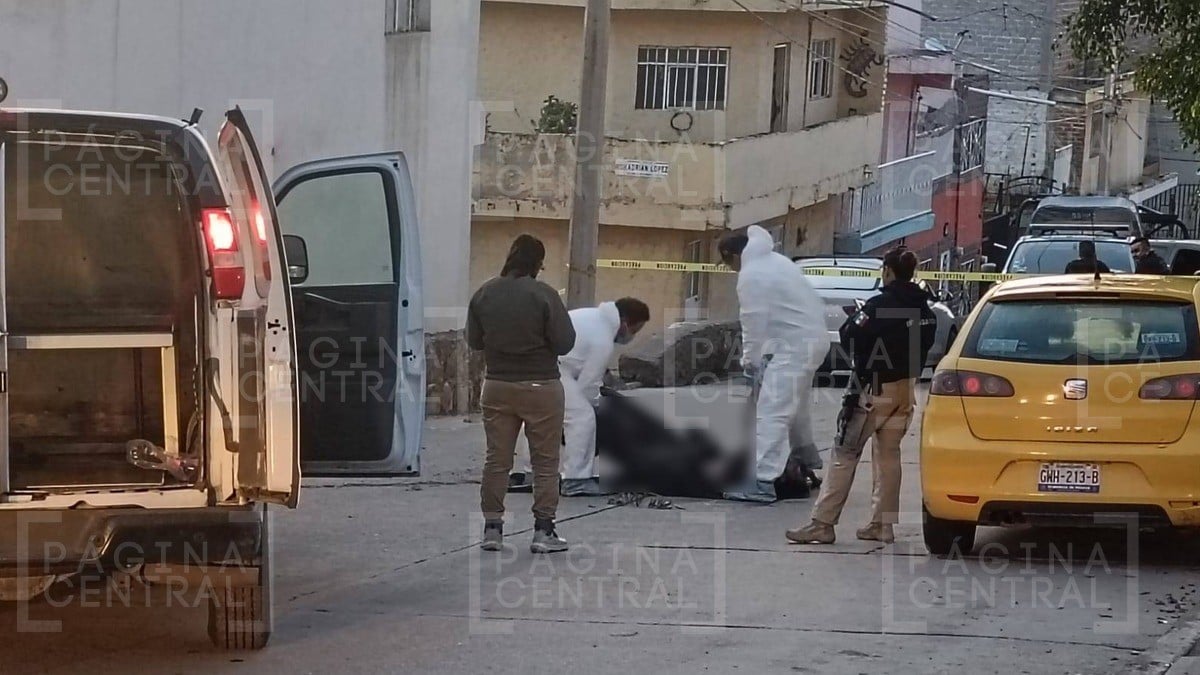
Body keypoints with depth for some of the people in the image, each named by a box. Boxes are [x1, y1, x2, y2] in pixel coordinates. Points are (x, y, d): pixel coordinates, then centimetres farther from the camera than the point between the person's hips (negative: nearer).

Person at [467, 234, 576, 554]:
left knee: (497, 459, 11)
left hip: (497, 386, 4)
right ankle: (543, 530, 5)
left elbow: (474, 341, 8)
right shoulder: (544, 295, -15)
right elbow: (564, 343, -12)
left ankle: (492, 528, 12)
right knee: (545, 461, 5)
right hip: (541, 387, -4)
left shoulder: (484, 294, -2)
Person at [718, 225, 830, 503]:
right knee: (795, 404, 30)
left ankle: (763, 483, -20)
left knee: (772, 412, -13)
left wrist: (749, 360, -1)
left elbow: (754, 323, -14)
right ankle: (804, 454, 50)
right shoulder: (775, 261, 17)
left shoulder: (751, 276, -13)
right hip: (814, 337, 10)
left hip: (794, 345, -10)